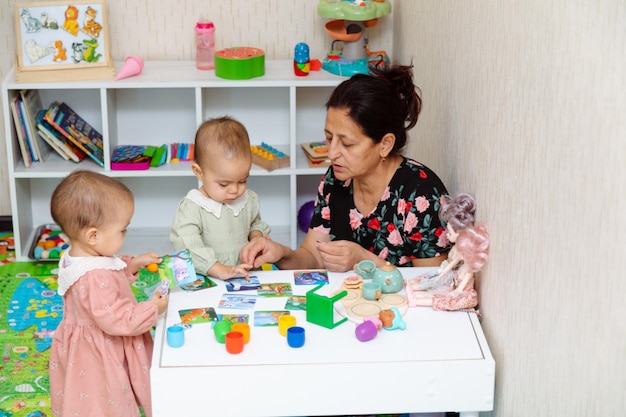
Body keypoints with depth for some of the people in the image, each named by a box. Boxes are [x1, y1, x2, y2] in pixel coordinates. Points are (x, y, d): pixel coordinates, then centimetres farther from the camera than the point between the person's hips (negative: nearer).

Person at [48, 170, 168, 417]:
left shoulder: (75, 256, -4)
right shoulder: (95, 279, -36)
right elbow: (116, 319, -31)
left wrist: (133, 264, 6)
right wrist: (153, 309, -20)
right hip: (97, 358, -10)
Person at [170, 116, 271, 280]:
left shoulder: (250, 200, 10)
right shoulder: (191, 208, -9)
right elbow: (188, 248, -20)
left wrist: (257, 236, 7)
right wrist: (220, 270, -30)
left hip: (246, 277, 4)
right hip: (206, 284, -4)